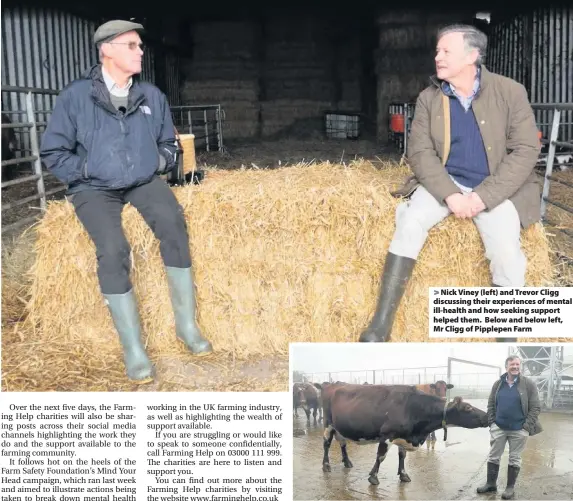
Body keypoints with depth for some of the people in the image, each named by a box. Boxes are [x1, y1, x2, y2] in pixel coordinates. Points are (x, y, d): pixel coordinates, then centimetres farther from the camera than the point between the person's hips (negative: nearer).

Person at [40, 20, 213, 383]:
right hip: (94, 188, -2)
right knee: (113, 249, -28)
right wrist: (87, 173, -10)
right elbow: (54, 153, -1)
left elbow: (169, 145, 16)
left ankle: (186, 323, -15)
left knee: (173, 223, -28)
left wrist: (160, 162, -3)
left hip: (143, 181, 3)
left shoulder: (152, 95, 3)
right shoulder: (76, 96, -7)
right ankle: (133, 347, -16)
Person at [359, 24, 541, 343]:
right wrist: (450, 194, -20)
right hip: (445, 182, 2)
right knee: (411, 221, -27)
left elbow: (526, 150, -9)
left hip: (497, 189, -2)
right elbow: (420, 152, -3)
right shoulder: (429, 98, 2)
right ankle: (382, 322, -24)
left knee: (506, 250, -26)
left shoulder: (510, 92, -5)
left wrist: (484, 196, -19)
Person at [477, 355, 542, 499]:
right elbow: (491, 404, 9)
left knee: (514, 459, 7)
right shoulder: (498, 384, 2)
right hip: (498, 428, 3)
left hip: (518, 430, -3)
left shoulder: (529, 384, -7)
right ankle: (491, 484, 22)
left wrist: (527, 427, -11)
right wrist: (491, 422, 0)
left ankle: (510, 487, 18)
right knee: (493, 456, 9)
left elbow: (535, 407, -6)